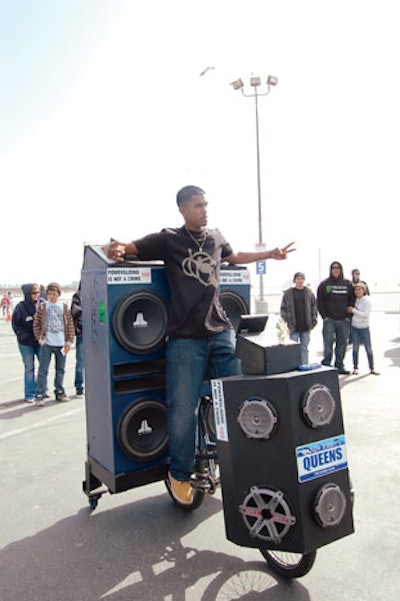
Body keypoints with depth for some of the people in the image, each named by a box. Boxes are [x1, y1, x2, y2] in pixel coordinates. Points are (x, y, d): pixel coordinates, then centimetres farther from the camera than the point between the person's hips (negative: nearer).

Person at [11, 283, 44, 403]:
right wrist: (26, 337, -13)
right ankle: (30, 395, 15)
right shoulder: (21, 307, -9)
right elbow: (16, 325, -4)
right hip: (26, 344, -2)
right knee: (29, 368, 5)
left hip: (41, 341, 2)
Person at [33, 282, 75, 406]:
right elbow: (36, 324, 3)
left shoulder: (64, 307, 5)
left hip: (61, 344, 2)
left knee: (61, 369, 12)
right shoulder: (42, 307, 1)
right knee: (43, 370, -1)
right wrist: (40, 338, -5)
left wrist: (70, 341, -1)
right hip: (46, 344, -2)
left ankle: (59, 391, 25)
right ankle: (39, 395, 5)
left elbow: (70, 325, 5)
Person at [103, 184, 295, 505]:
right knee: (183, 407, -1)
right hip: (186, 337, -4)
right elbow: (130, 247, 2)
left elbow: (234, 257, 33)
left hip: (221, 332, 5)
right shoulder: (168, 239, 1)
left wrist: (272, 254, 33)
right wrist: (116, 249, -21)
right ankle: (180, 474, 20)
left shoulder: (216, 238, 14)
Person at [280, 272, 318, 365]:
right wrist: (287, 324, -7)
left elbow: (314, 308, 9)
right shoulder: (288, 293, -1)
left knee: (304, 348, 9)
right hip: (293, 327, -2)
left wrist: (313, 322, 1)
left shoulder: (309, 293, 6)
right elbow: (283, 309, -1)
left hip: (306, 327, 2)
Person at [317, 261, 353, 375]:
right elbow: (320, 302, 2)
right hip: (329, 320, -2)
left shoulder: (348, 284, 8)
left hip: (344, 320, 2)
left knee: (342, 344, 7)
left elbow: (352, 301, 10)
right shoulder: (324, 284, 3)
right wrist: (324, 316, -5)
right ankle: (326, 366, 4)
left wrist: (349, 316, 1)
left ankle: (340, 366, 17)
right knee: (328, 344, -3)